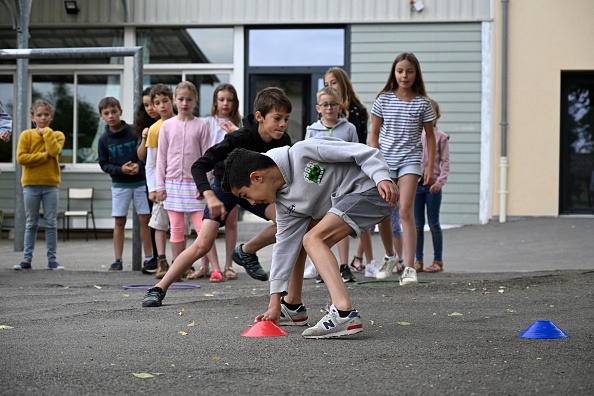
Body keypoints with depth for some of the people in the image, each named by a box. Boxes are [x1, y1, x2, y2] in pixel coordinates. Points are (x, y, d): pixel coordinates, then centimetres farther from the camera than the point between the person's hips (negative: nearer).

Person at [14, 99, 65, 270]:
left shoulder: (57, 135, 5)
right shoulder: (26, 135, 2)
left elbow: (54, 151, -15)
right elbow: (21, 158, -9)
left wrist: (46, 132, -8)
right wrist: (44, 156, -12)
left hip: (51, 184, 1)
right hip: (31, 184, -1)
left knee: (51, 224, 2)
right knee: (31, 224, 5)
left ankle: (52, 259, 6)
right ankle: (27, 258, 7)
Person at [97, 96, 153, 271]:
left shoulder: (134, 131, -7)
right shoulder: (104, 139, -1)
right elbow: (104, 164, 1)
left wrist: (139, 165, -19)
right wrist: (120, 169, -16)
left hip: (140, 182, -1)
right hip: (119, 184, 1)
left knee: (144, 219, 0)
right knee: (119, 222, 3)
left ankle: (149, 258, 6)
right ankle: (118, 260, 7)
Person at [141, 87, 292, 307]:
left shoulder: (282, 142, -19)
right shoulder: (240, 138, -34)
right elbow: (199, 166, -36)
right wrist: (210, 197, -48)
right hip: (225, 186, -5)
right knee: (203, 244, -18)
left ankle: (246, 252, 5)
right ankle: (159, 289, -9)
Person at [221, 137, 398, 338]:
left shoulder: (303, 152, -19)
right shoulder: (284, 202, 4)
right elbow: (284, 246, 6)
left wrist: (382, 178, -30)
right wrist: (275, 303, 5)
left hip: (373, 190, -9)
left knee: (312, 238, -23)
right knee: (292, 238, 15)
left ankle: (345, 313, -38)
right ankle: (292, 305, 27)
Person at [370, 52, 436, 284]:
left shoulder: (422, 103, 1)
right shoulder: (384, 100, 3)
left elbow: (430, 136, 7)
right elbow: (374, 133, 7)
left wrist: (430, 167, 2)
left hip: (410, 160, -2)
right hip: (384, 161, 2)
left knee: (406, 211, -15)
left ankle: (409, 268, -18)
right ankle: (390, 256, 33)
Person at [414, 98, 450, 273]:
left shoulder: (441, 137, 0)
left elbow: (445, 162, -2)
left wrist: (440, 181, -15)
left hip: (432, 185, -3)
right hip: (415, 183, 3)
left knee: (433, 224, 1)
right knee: (417, 224, 4)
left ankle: (438, 261, 9)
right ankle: (418, 260, 10)